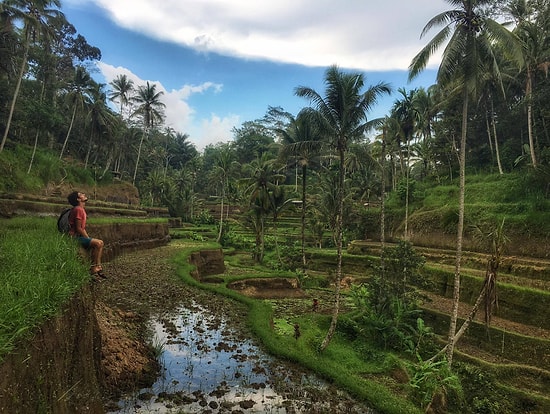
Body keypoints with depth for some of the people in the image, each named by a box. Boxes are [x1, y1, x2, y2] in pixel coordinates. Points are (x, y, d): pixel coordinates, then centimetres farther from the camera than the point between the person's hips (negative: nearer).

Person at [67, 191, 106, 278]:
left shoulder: (82, 209, 14)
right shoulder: (78, 209, -16)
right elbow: (78, 228, -20)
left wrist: (88, 238, 8)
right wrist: (88, 238, -11)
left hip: (79, 236, 10)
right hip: (75, 237, -10)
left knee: (100, 243, 5)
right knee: (98, 243, -19)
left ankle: (98, 267, 4)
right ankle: (93, 269, -10)